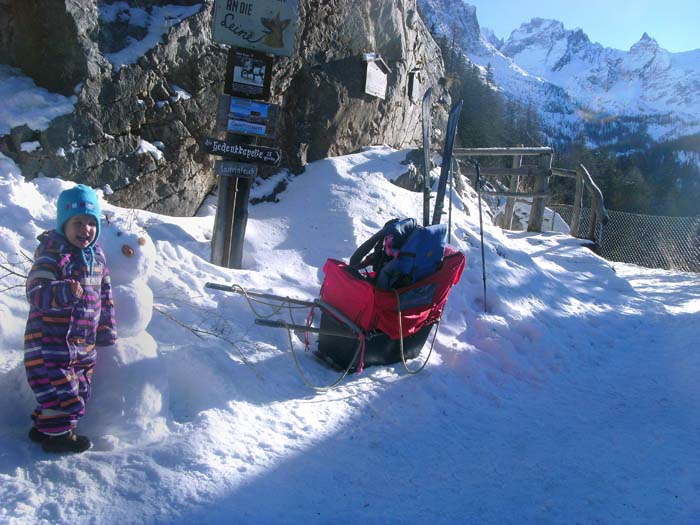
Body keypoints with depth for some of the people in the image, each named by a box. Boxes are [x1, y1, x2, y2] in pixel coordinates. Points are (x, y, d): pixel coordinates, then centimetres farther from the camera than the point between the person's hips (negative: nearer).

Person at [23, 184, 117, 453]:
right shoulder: (51, 255, -16)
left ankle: (44, 426, 34)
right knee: (61, 389, -4)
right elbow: (35, 294, -25)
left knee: (79, 389, 17)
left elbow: (104, 297, 16)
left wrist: (106, 330, 18)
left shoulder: (97, 257, 7)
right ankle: (58, 434, 16)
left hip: (84, 342, 8)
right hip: (51, 341, -8)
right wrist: (64, 292, -42)